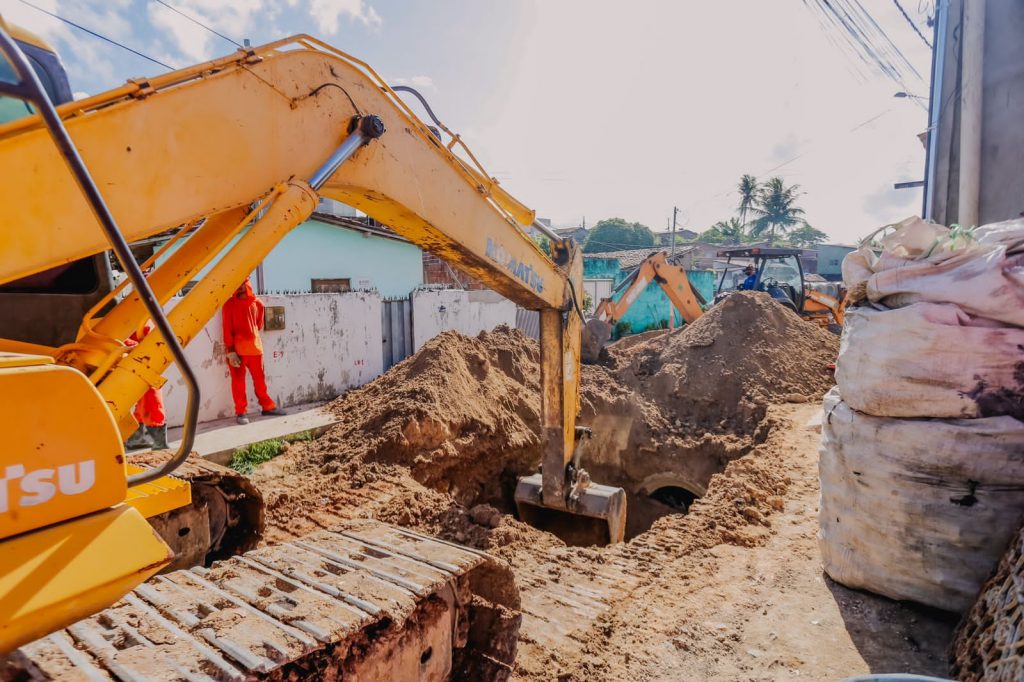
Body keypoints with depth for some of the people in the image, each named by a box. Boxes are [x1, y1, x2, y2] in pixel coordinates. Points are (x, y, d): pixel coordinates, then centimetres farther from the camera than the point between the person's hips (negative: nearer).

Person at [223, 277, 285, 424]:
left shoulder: (257, 303, 7)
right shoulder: (229, 304, -2)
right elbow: (227, 329, -6)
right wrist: (230, 351, -11)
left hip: (255, 347, 3)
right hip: (237, 349, -3)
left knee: (260, 379, 12)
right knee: (238, 381, 3)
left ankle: (267, 406, 23)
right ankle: (240, 412, 10)